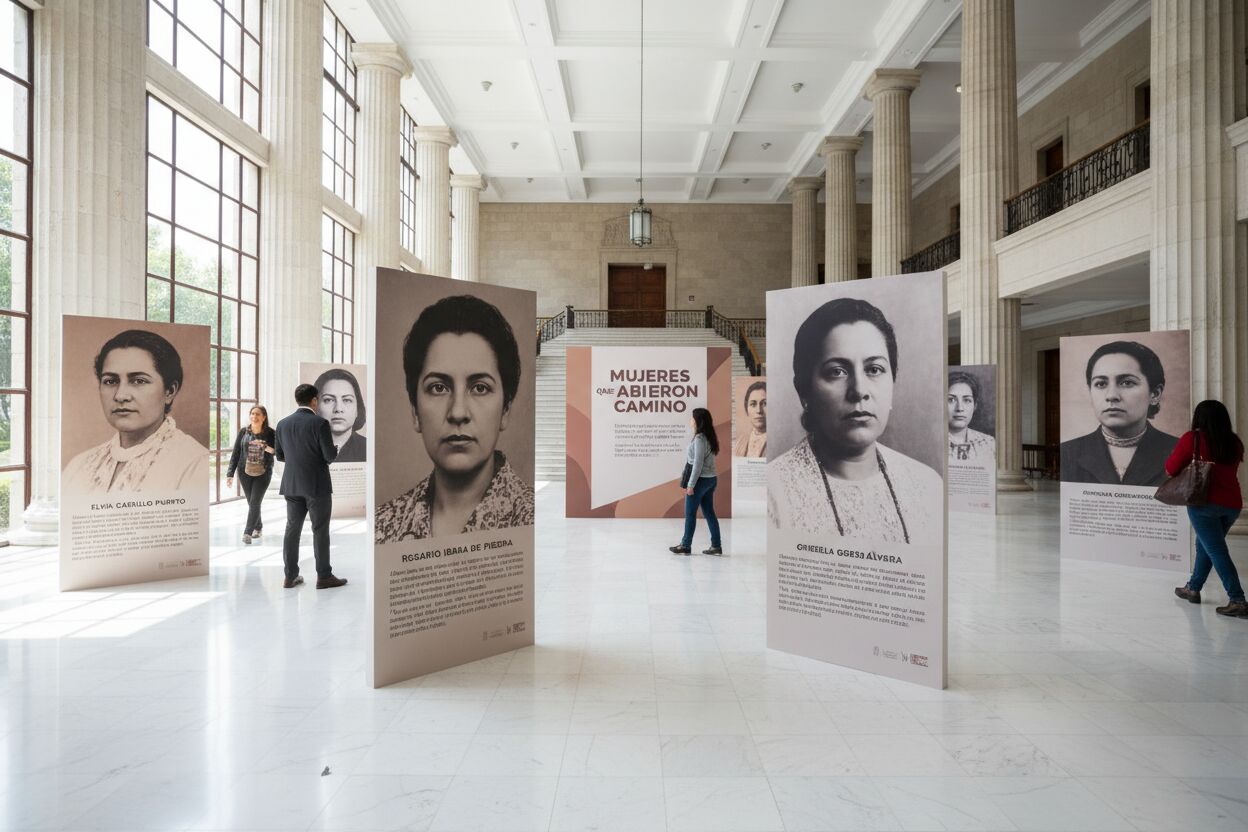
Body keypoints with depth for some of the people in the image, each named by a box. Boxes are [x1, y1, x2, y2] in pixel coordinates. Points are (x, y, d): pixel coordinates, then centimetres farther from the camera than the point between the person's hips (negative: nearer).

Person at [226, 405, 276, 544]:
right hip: (245, 473, 3)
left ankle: (247, 533, -5)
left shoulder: (270, 433, -5)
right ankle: (258, 527, 30)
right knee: (251, 503, 11)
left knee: (255, 502, -8)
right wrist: (230, 474, -2)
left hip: (263, 473, -3)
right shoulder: (243, 432, 1)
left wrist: (267, 447, -26)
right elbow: (235, 454, 2)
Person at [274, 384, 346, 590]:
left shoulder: (282, 424, 3)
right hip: (317, 485, -5)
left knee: (292, 529, 12)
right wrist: (334, 449, 7)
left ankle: (290, 576, 16)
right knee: (320, 530, 2)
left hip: (292, 485, 5)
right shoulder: (320, 423, -14)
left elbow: (279, 455, 10)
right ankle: (323, 576, 8)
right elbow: (330, 456, -15)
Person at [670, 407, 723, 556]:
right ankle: (716, 546, 12)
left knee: (690, 513, 3)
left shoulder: (699, 438, -17)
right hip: (711, 479, 9)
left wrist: (691, 484, -15)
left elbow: (698, 464, -19)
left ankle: (685, 546, 13)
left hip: (700, 480, -9)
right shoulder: (709, 437, 10)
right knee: (709, 512, 10)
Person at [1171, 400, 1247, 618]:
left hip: (1205, 503, -6)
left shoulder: (1192, 439, -8)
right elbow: (1228, 471, 19)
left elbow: (1171, 469, -4)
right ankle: (1193, 588, 29)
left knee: (1217, 552, -2)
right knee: (1205, 545, 20)